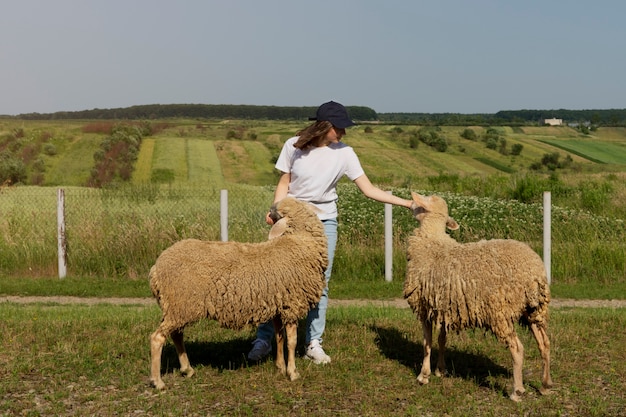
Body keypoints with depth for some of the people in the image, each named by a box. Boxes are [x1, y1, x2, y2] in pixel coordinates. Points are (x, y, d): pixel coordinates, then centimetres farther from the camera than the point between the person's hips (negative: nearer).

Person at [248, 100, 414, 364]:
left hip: (324, 223, 1)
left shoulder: (344, 153, -6)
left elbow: (369, 190, -5)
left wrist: (407, 203, -12)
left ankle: (313, 343, 13)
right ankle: (263, 340, 8)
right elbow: (284, 184, 2)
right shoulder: (293, 146, -7)